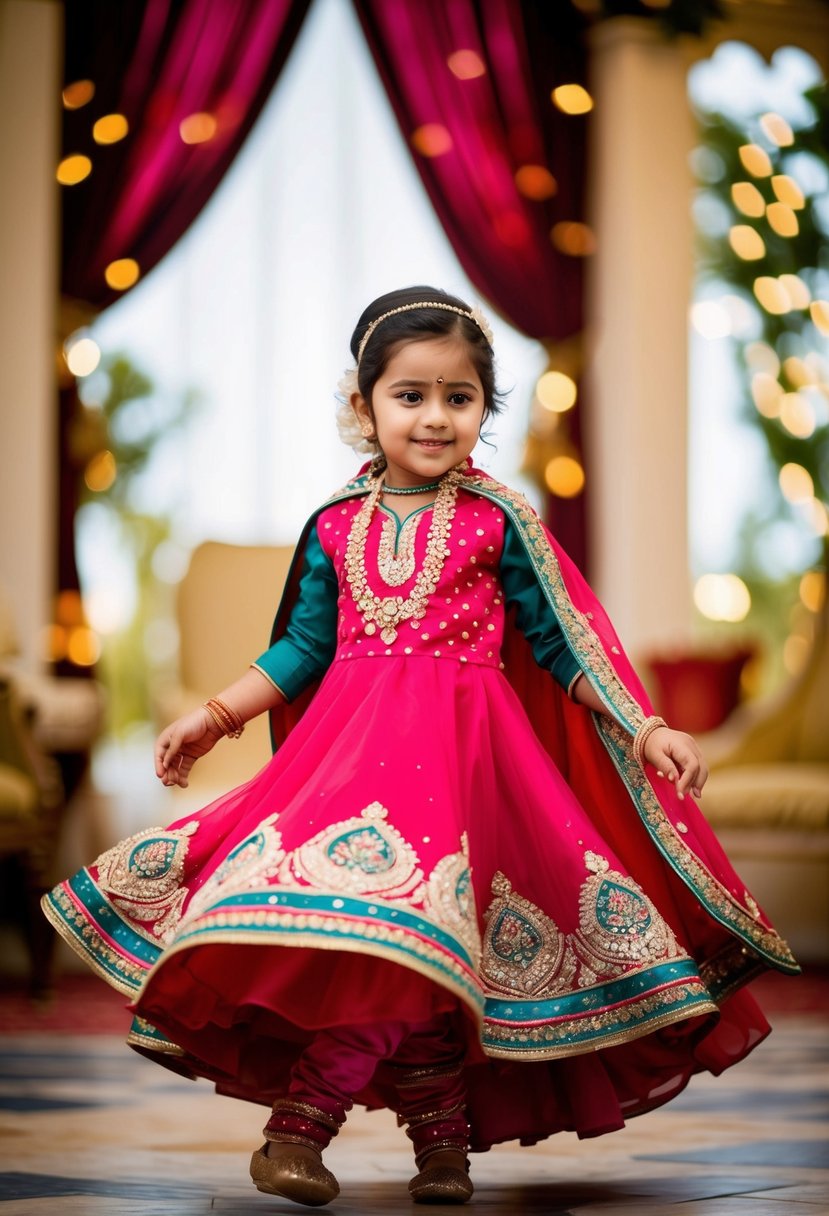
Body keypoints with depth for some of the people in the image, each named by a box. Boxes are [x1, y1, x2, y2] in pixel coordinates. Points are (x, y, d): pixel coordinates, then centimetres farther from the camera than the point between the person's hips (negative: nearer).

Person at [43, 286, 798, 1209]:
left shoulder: (499, 523, 2)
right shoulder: (337, 527, 9)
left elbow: (561, 640, 6)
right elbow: (303, 648, 16)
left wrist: (645, 731, 0)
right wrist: (215, 717, 13)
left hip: (460, 748, -3)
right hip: (352, 741, 3)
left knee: (405, 906, -20)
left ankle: (304, 1120, -15)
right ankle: (440, 1132, 7)